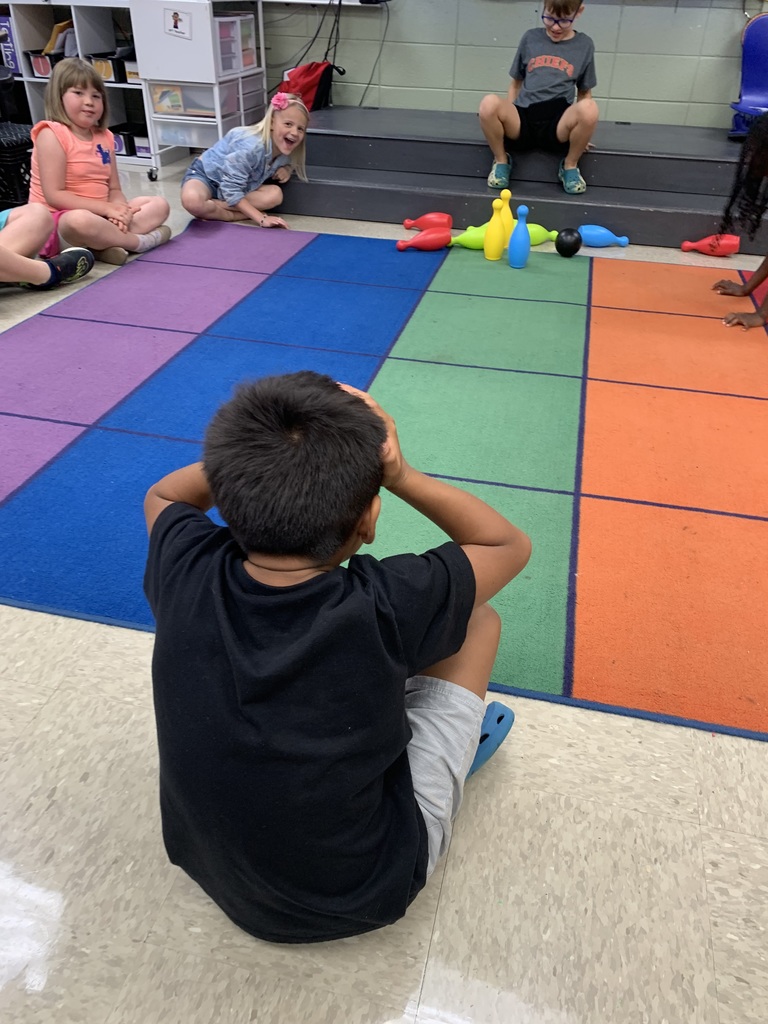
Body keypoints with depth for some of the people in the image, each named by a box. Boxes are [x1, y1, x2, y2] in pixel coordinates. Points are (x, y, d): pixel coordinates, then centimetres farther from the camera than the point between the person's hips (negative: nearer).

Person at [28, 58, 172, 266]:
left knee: (160, 204, 2)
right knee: (80, 220, -42)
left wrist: (119, 210, -16)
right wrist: (107, 208, -21)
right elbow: (54, 196, -17)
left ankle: (104, 244, -22)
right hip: (57, 222, -8)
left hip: (100, 216, 8)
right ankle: (139, 241, -15)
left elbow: (114, 189, 9)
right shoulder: (52, 134, -10)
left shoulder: (104, 137, 10)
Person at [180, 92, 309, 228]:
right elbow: (231, 191, -33)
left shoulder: (284, 148, -11)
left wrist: (286, 169, -11)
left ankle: (209, 208, -17)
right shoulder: (251, 146, -34)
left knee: (275, 195, -21)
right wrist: (261, 219, -39)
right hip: (205, 175, -7)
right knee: (192, 201, -42)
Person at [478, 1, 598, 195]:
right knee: (489, 104, -32)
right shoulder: (531, 38, 12)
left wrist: (580, 127, 4)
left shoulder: (584, 45, 11)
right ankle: (501, 161, -3)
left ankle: (570, 166, -6)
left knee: (589, 108, -35)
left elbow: (584, 92, 16)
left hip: (557, 125, 0)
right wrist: (507, 116, 9)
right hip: (523, 119, 1)